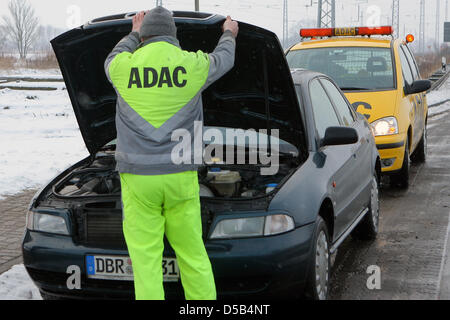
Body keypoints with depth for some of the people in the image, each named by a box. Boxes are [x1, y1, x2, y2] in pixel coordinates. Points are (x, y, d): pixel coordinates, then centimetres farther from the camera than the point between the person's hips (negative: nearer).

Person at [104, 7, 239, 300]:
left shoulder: (123, 66, 0)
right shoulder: (193, 65, 1)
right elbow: (224, 59, 23)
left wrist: (134, 34, 44)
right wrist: (229, 34, 45)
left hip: (138, 178, -1)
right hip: (181, 177, 1)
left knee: (145, 257, 1)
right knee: (193, 253, 10)